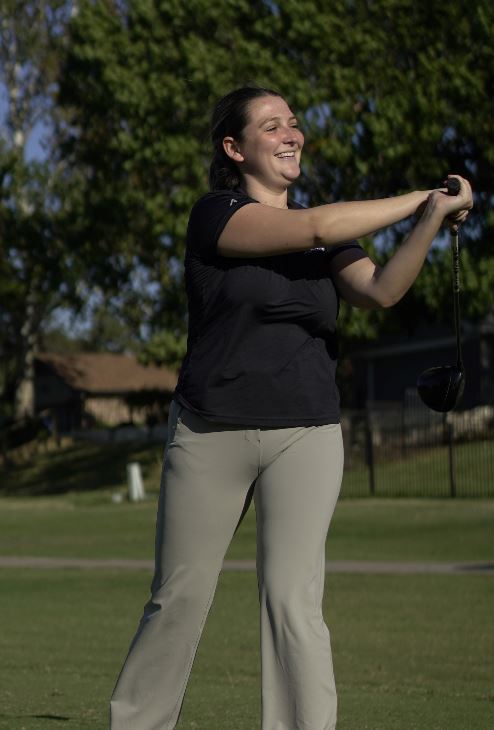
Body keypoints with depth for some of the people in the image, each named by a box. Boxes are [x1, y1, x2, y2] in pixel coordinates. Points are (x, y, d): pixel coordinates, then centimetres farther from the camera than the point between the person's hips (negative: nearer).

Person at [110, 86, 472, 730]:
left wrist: (434, 219, -21)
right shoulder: (216, 215, -3)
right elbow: (316, 228, -18)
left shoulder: (328, 238, 13)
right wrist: (424, 200, -14)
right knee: (177, 602, 3)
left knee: (294, 604, -8)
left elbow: (383, 289, -6)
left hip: (307, 436, 3)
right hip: (211, 435, -3)